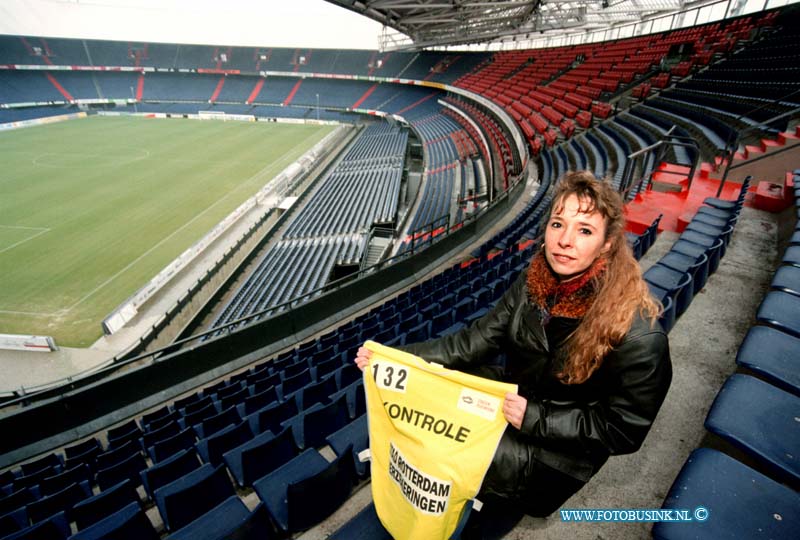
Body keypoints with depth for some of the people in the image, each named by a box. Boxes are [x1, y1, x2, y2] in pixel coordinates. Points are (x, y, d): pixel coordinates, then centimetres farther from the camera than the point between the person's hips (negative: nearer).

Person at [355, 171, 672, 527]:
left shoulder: (638, 335, -28)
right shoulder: (536, 281, -13)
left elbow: (623, 430, -17)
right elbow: (478, 339, -11)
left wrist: (535, 418, -26)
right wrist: (398, 356, -19)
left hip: (560, 448, -5)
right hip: (514, 392, 5)